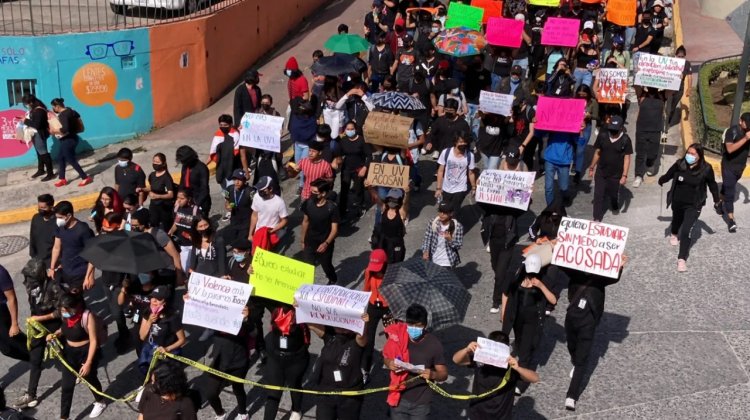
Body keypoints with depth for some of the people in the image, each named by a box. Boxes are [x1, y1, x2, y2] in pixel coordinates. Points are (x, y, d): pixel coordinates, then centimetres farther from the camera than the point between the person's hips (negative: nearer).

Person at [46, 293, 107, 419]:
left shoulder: (87, 316, -27)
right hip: (69, 352, 5)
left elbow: (93, 340, -23)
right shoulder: (65, 315, -9)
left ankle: (100, 402, 49)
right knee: (66, 386, 5)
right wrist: (55, 335, -8)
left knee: (90, 379, 19)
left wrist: (88, 363, -24)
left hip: (87, 352, -5)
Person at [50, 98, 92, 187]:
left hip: (68, 140, -10)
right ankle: (62, 179, 26)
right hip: (72, 138, 10)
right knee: (61, 158, 18)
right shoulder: (70, 111, 6)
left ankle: (86, 178, 7)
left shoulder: (62, 115, -23)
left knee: (71, 160, 1)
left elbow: (64, 130, -33)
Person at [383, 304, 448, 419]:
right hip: (399, 398, 2)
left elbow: (444, 374, -7)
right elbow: (386, 357, 8)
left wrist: (432, 375, -28)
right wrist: (389, 364, -16)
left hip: (421, 402, -2)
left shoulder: (434, 344, -14)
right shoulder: (397, 337, -9)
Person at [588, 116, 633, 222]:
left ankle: (615, 208, 50)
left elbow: (627, 158, -9)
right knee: (598, 196, 1)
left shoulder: (625, 140, -13)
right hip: (600, 173, 1)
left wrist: (624, 175, -13)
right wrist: (592, 168, 8)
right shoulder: (602, 136, -7)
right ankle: (597, 219, 9)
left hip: (616, 175, -1)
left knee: (614, 194, 19)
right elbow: (597, 153, 4)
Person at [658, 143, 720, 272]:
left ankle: (682, 259, -8)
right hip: (677, 202, 3)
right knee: (676, 221, 30)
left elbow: (712, 185, -2)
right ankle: (674, 235, 65)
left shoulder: (706, 169, -18)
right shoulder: (679, 164, -15)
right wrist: (661, 181, 25)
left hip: (693, 205, -3)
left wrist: (716, 200, 9)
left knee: (686, 231, -13)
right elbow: (669, 174, 6)